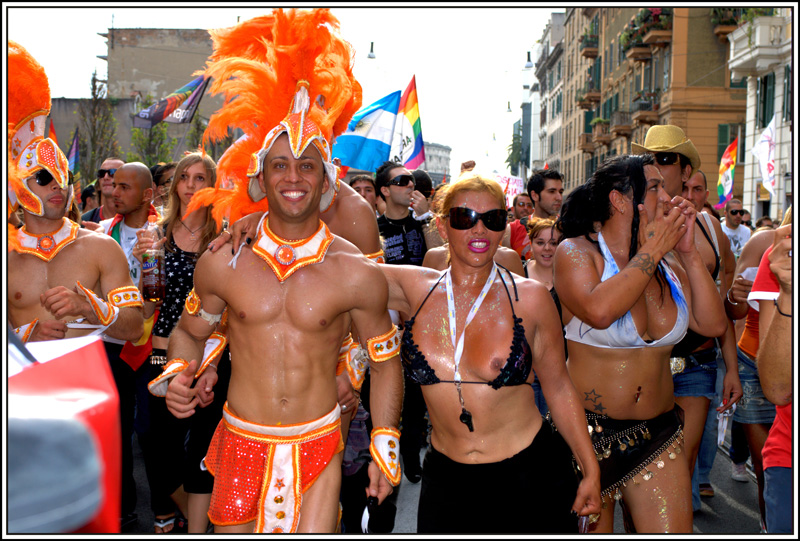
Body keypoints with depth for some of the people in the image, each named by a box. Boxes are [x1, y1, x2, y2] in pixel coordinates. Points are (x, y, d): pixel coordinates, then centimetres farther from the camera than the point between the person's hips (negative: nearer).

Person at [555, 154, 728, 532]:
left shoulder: (668, 262, 9)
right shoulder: (576, 252, -8)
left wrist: (688, 253, -2)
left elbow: (713, 325, 2)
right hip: (588, 432, -5)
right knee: (590, 528, 8)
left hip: (658, 436, 5)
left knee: (674, 528, 5)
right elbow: (599, 311, -29)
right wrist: (652, 251, -17)